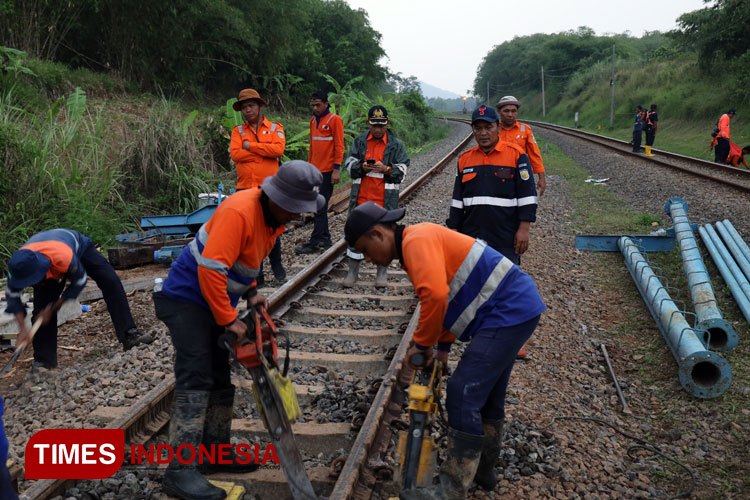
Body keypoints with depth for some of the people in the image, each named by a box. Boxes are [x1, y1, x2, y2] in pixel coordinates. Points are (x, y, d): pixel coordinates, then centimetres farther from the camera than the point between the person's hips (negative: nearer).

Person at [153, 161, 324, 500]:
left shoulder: (276, 215, 1)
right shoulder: (239, 213, -28)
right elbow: (211, 270, -31)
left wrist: (250, 293, 4)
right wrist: (228, 320, -23)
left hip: (217, 302, 9)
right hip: (187, 300, -9)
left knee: (220, 379, 14)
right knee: (195, 381, -12)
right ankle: (179, 471, -7)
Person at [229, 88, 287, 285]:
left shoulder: (275, 128, 7)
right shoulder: (238, 131, 10)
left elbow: (278, 149, -13)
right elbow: (235, 154, -7)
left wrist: (250, 146, -8)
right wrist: (265, 152, -6)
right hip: (245, 188, 2)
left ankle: (276, 265, 24)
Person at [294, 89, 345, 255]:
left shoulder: (335, 120, -7)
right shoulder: (313, 121, 15)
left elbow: (339, 146, -11)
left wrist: (337, 169, -16)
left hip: (327, 171, -8)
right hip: (315, 170, 8)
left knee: (320, 208, -6)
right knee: (318, 206, 11)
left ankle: (314, 243, -4)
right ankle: (325, 238, 20)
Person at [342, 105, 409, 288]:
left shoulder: (396, 145, 3)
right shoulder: (359, 141, 7)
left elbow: (402, 170, 1)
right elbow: (349, 163, 8)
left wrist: (386, 169, -18)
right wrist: (361, 167, -13)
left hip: (385, 199, -1)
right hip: (361, 196, 1)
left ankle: (382, 272, 19)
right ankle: (353, 271, 17)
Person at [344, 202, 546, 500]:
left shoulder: (416, 240, -15)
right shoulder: (416, 247, 17)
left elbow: (435, 296, -29)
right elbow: (447, 298, 25)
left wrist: (422, 344, -14)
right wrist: (442, 346, 23)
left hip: (509, 313, -11)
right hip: (517, 309, 11)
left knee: (463, 397, -10)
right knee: (488, 395, 20)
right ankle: (483, 470, 35)